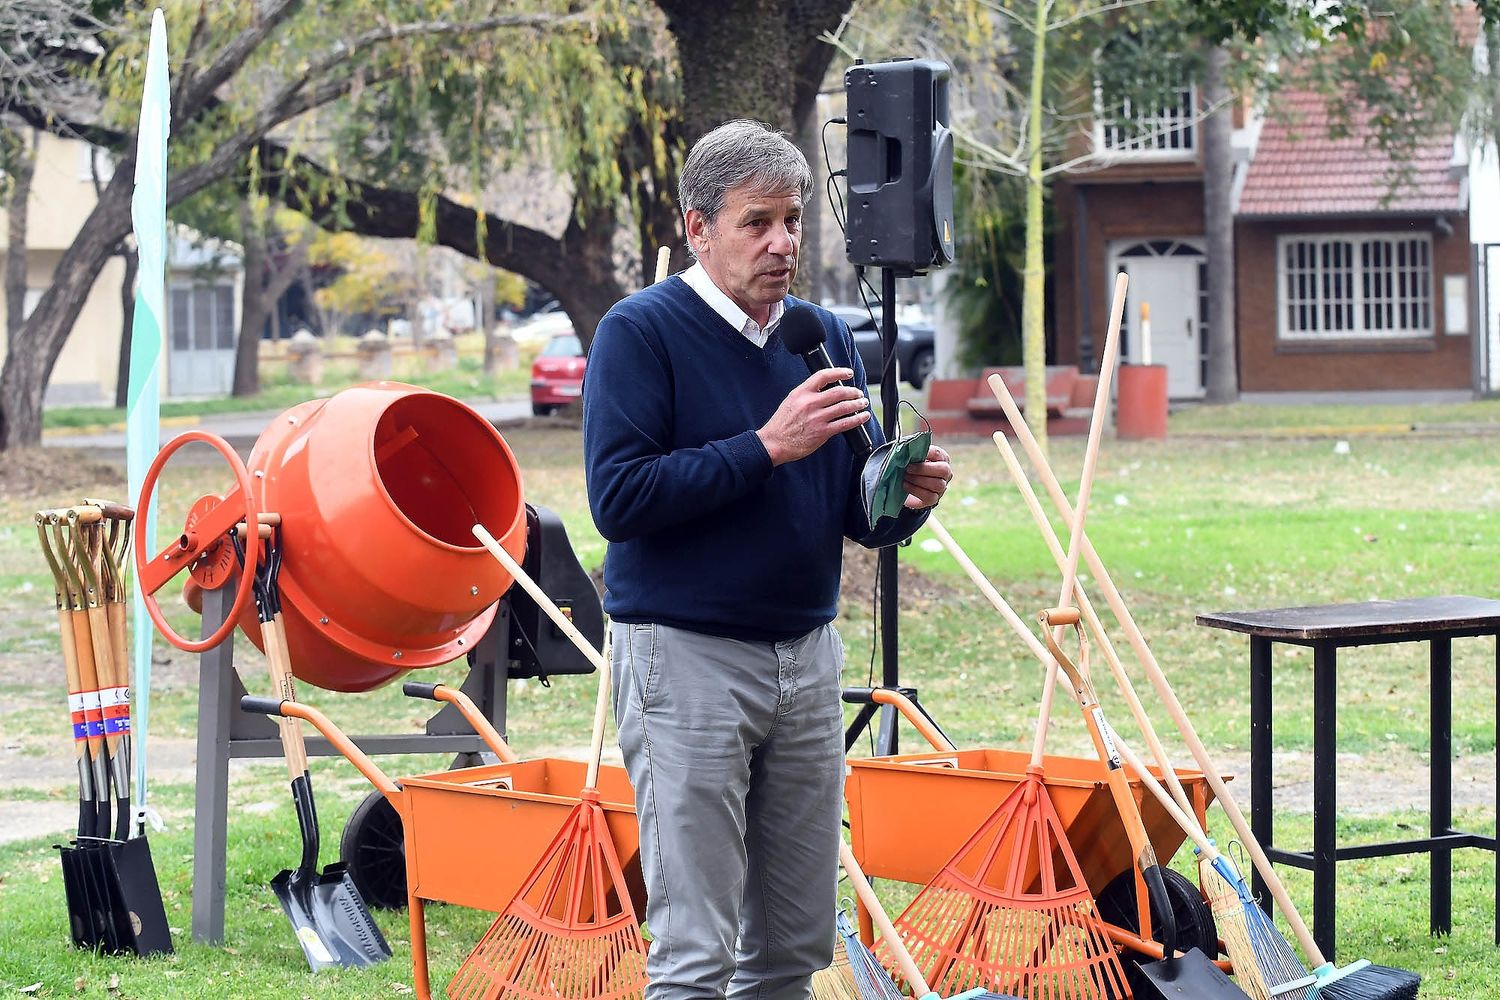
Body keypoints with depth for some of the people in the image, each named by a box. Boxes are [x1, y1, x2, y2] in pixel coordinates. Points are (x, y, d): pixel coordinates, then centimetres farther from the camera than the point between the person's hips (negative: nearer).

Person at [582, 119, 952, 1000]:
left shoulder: (825, 338, 10)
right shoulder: (642, 332, -8)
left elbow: (859, 516, 12)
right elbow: (619, 497, -18)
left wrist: (906, 497, -11)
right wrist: (768, 446, -21)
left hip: (808, 658, 6)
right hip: (687, 660, -6)